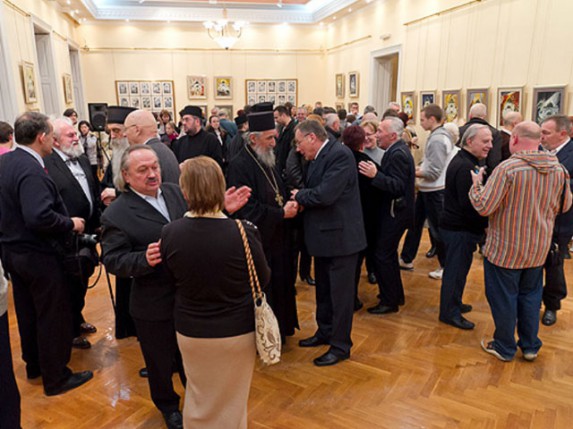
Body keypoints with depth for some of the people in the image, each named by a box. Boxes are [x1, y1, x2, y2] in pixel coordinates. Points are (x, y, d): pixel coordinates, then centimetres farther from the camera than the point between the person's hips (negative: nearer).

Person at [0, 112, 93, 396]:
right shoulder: (31, 171, -25)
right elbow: (40, 218, -34)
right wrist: (71, 224, -19)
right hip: (38, 255, -9)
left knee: (27, 312, 22)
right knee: (54, 316, 6)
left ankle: (34, 364, 40)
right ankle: (56, 377, 20)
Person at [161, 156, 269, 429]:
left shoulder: (170, 233, -18)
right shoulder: (244, 232, -26)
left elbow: (172, 278, -1)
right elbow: (264, 280, -10)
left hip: (190, 331, 2)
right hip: (237, 331, -1)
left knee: (200, 398, 28)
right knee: (232, 401, 25)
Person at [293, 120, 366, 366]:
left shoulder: (340, 154, -19)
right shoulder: (318, 158, 9)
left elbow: (325, 195, -27)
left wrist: (298, 196, -12)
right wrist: (301, 198, -7)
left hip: (340, 235, -9)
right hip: (324, 235, 9)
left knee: (340, 293, 4)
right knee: (323, 289, 21)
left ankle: (340, 346, 18)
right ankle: (325, 332, 39)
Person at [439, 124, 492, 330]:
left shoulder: (463, 161, 12)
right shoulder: (465, 167, -22)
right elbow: (468, 205, -26)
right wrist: (486, 223, -16)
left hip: (456, 225, 10)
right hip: (460, 229, -10)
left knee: (457, 268, 21)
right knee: (456, 269, 2)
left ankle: (454, 303, 36)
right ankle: (450, 313, 15)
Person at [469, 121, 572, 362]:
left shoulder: (507, 168, -22)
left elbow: (484, 207, -21)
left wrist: (476, 184, -4)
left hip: (505, 249, -6)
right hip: (538, 249, 6)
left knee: (503, 298, 10)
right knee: (530, 295, 21)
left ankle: (504, 348, 26)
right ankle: (530, 346, 34)